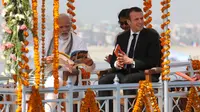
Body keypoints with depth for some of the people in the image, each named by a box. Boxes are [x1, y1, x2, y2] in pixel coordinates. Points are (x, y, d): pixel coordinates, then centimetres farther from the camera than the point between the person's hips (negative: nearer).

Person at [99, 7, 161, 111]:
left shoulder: (152, 35, -1)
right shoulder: (121, 37, 14)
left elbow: (153, 61, -10)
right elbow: (113, 59, 13)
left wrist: (132, 61, -21)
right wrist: (116, 64, -14)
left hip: (146, 74, -5)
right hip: (125, 73, 5)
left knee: (127, 80, -36)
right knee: (104, 80, -22)